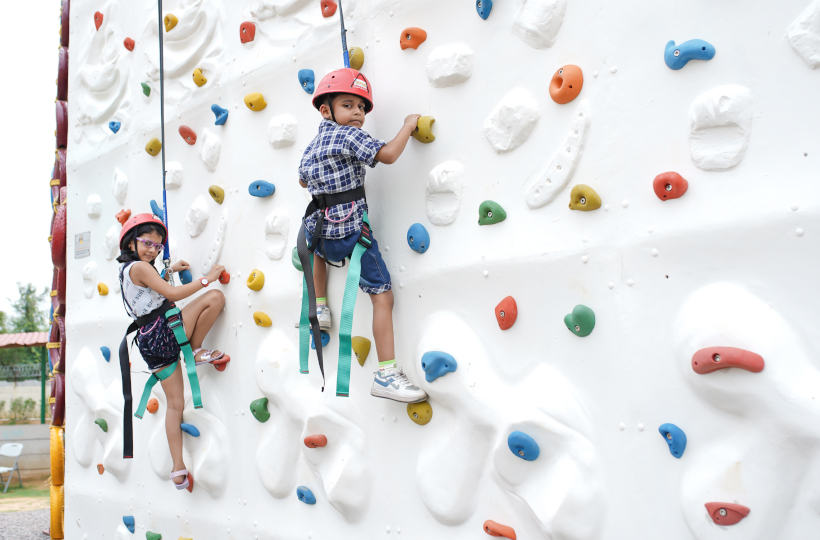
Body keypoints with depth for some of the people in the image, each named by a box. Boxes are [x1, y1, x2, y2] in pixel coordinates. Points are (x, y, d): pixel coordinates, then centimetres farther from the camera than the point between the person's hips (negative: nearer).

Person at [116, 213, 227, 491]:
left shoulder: (127, 270, 20)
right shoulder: (140, 268, -9)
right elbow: (173, 294, -16)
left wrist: (169, 270, 35)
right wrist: (207, 278, -9)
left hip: (149, 342, 9)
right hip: (163, 332, -9)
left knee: (175, 404, 11)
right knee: (215, 296, -12)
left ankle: (178, 470, 12)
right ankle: (197, 351, 0)